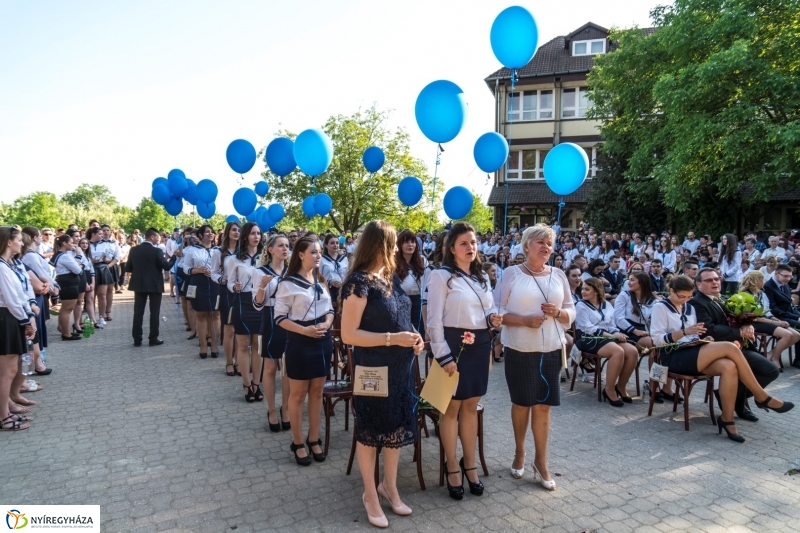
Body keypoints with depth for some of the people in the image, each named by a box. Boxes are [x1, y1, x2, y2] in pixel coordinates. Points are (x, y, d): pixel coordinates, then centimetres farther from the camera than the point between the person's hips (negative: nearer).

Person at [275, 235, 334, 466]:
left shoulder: (321, 280, 8)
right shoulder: (288, 283, -10)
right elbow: (280, 317, -11)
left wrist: (327, 323, -9)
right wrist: (304, 330, -23)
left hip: (323, 340, 6)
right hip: (300, 342, -5)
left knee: (317, 392, 14)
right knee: (298, 394, 7)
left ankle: (314, 439, 27)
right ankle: (298, 443, 20)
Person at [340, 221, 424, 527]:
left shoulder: (390, 277, 6)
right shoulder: (359, 282, -17)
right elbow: (348, 334, -20)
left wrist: (413, 339, -1)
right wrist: (392, 339, -25)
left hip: (400, 367, 7)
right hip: (373, 369, -7)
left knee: (397, 428, 18)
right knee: (371, 432, 11)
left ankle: (389, 487, 37)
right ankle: (370, 494, 30)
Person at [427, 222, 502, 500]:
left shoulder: (482, 277, 13)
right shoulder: (441, 276, -8)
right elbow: (434, 320, -12)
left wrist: (493, 318, -4)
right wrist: (443, 355, -17)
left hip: (480, 345, 6)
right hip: (454, 344, -6)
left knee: (471, 406, 14)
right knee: (452, 407, 5)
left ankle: (469, 463, 27)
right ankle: (452, 466, 20)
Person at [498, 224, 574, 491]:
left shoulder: (558, 275, 7)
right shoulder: (512, 273, -3)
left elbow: (571, 312, 10)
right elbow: (499, 311, -6)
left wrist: (558, 312, -11)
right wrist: (524, 320, -20)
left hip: (551, 349, 2)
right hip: (520, 350, -2)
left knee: (543, 405, 6)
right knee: (521, 403, 11)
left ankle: (541, 461, 21)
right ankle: (520, 453, 32)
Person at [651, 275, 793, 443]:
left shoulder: (690, 307, 19)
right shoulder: (660, 307, -2)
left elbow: (695, 335, 20)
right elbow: (657, 339, -11)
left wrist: (703, 338, -3)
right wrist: (684, 331, -21)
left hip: (692, 353, 7)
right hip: (674, 357, -7)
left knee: (729, 367, -27)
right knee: (729, 348, -24)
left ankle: (727, 420, -17)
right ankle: (763, 398, -10)